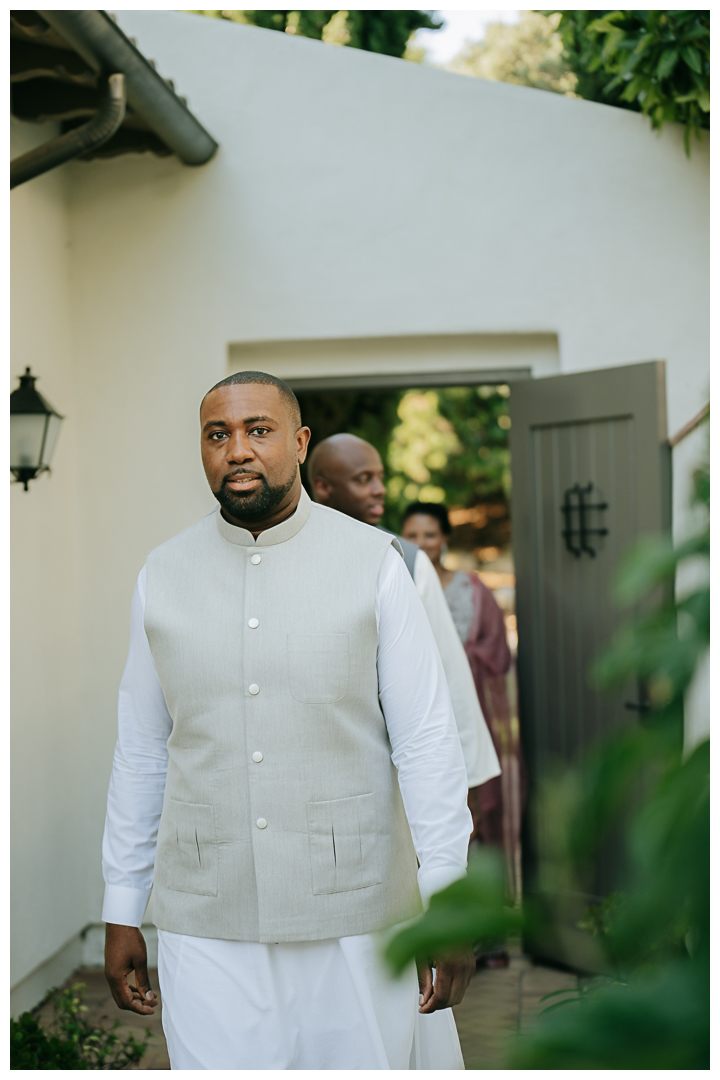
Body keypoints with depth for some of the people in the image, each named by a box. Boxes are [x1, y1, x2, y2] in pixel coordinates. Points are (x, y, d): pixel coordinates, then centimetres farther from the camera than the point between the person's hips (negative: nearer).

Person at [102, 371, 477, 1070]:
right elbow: (141, 752, 9)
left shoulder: (372, 563, -3)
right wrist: (121, 914, 10)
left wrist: (448, 899, -10)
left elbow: (426, 738, -4)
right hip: (205, 924, 2)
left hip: (353, 912, -1)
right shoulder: (163, 576, 5)